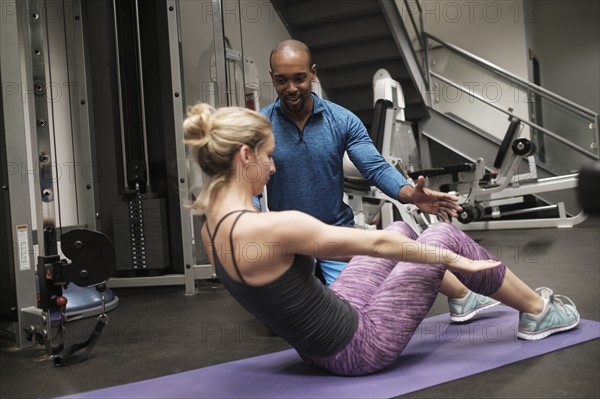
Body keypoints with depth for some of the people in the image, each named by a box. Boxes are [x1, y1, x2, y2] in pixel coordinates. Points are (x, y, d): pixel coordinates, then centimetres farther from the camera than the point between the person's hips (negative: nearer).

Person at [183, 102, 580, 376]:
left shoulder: (214, 227, -2)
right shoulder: (269, 228, -32)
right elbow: (375, 244, -21)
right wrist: (454, 259, -7)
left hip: (323, 340, 9)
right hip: (357, 348, -8)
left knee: (401, 229, 19)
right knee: (445, 236, 3)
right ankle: (538, 313, 25)